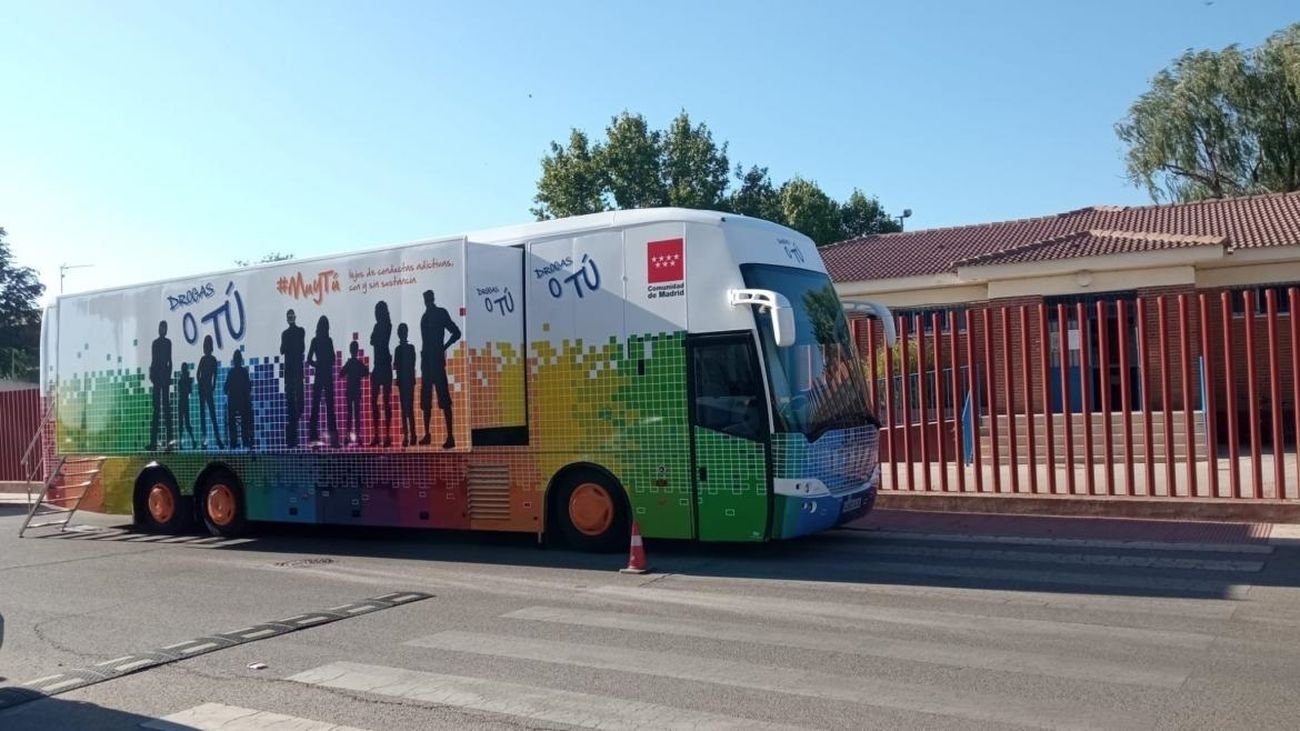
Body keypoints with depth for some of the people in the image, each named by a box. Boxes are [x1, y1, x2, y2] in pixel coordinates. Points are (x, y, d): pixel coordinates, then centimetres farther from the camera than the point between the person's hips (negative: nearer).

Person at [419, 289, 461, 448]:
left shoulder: (441, 313, -2)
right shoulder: (425, 316, 17)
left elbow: (456, 333, -4)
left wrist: (443, 348, -5)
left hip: (437, 360, -8)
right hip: (426, 360, 8)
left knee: (444, 399, -12)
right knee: (426, 399, 10)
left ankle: (450, 436, -16)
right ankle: (427, 434, 17)